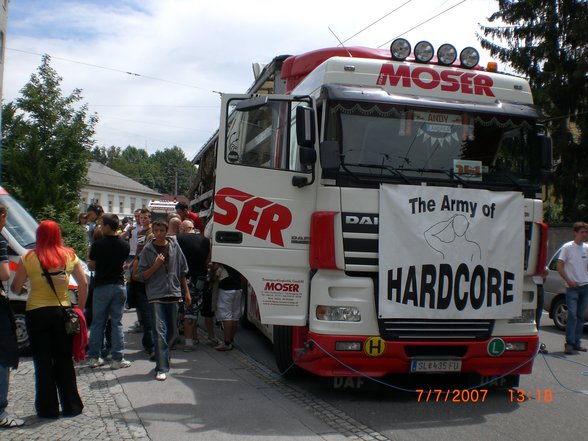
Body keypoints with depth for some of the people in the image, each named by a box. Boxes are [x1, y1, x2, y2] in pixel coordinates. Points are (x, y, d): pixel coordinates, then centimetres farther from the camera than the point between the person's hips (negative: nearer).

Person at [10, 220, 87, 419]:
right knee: (64, 360, 13)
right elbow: (83, 284, 0)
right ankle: (71, 406, 17)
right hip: (62, 312, 2)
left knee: (43, 362, 8)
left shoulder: (28, 258, -6)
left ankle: (48, 408, 13)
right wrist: (80, 308, 9)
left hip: (37, 313, -2)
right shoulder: (69, 256, 0)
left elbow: (15, 288, -3)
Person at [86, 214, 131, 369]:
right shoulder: (124, 245, 0)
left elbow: (91, 266, -3)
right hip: (119, 285, 2)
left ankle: (94, 357, 13)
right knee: (117, 323, 5)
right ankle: (117, 359, 5)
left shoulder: (97, 245, -10)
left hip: (101, 286, -2)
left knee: (97, 323, 8)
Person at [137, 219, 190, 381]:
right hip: (156, 295, -3)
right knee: (160, 331, -11)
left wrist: (186, 292, 11)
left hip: (173, 294, 3)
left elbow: (182, 271, 12)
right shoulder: (148, 250, 0)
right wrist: (155, 266, -15)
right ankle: (162, 368, -10)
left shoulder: (174, 247, 6)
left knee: (172, 332, 12)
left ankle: (162, 355, 35)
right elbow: (142, 276, 0)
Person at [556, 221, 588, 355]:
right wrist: (569, 281, -13)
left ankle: (577, 342, 14)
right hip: (572, 287, -5)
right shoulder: (568, 247, -4)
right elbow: (559, 266, -6)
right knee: (572, 315, -11)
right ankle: (569, 344, -10)